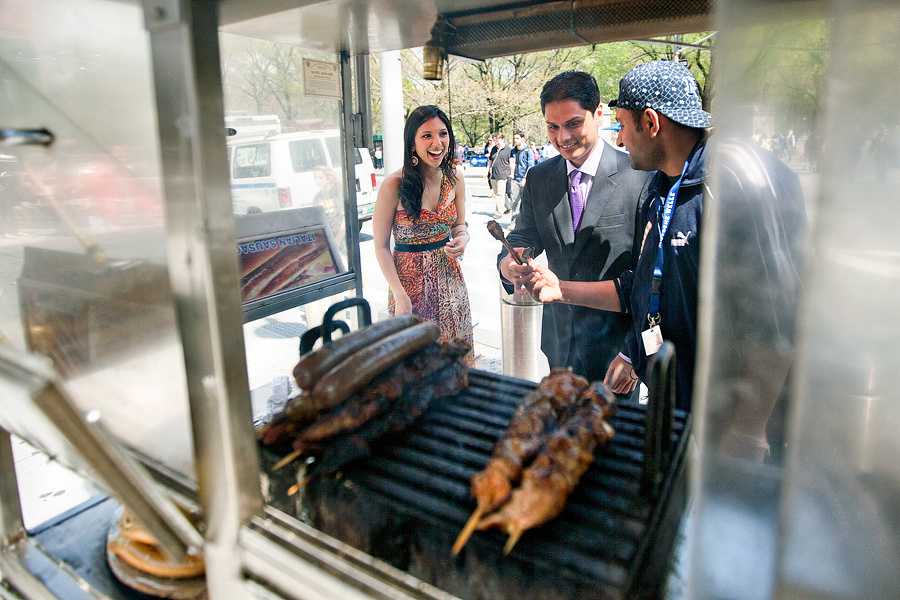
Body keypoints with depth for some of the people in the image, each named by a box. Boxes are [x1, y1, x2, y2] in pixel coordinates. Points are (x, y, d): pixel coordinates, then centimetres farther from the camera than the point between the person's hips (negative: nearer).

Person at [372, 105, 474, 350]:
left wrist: (462, 239, -10)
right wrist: (400, 295, -15)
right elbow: (381, 247, -9)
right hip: (410, 281, -4)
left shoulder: (455, 179, -1)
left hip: (450, 280, 4)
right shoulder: (394, 185, -15)